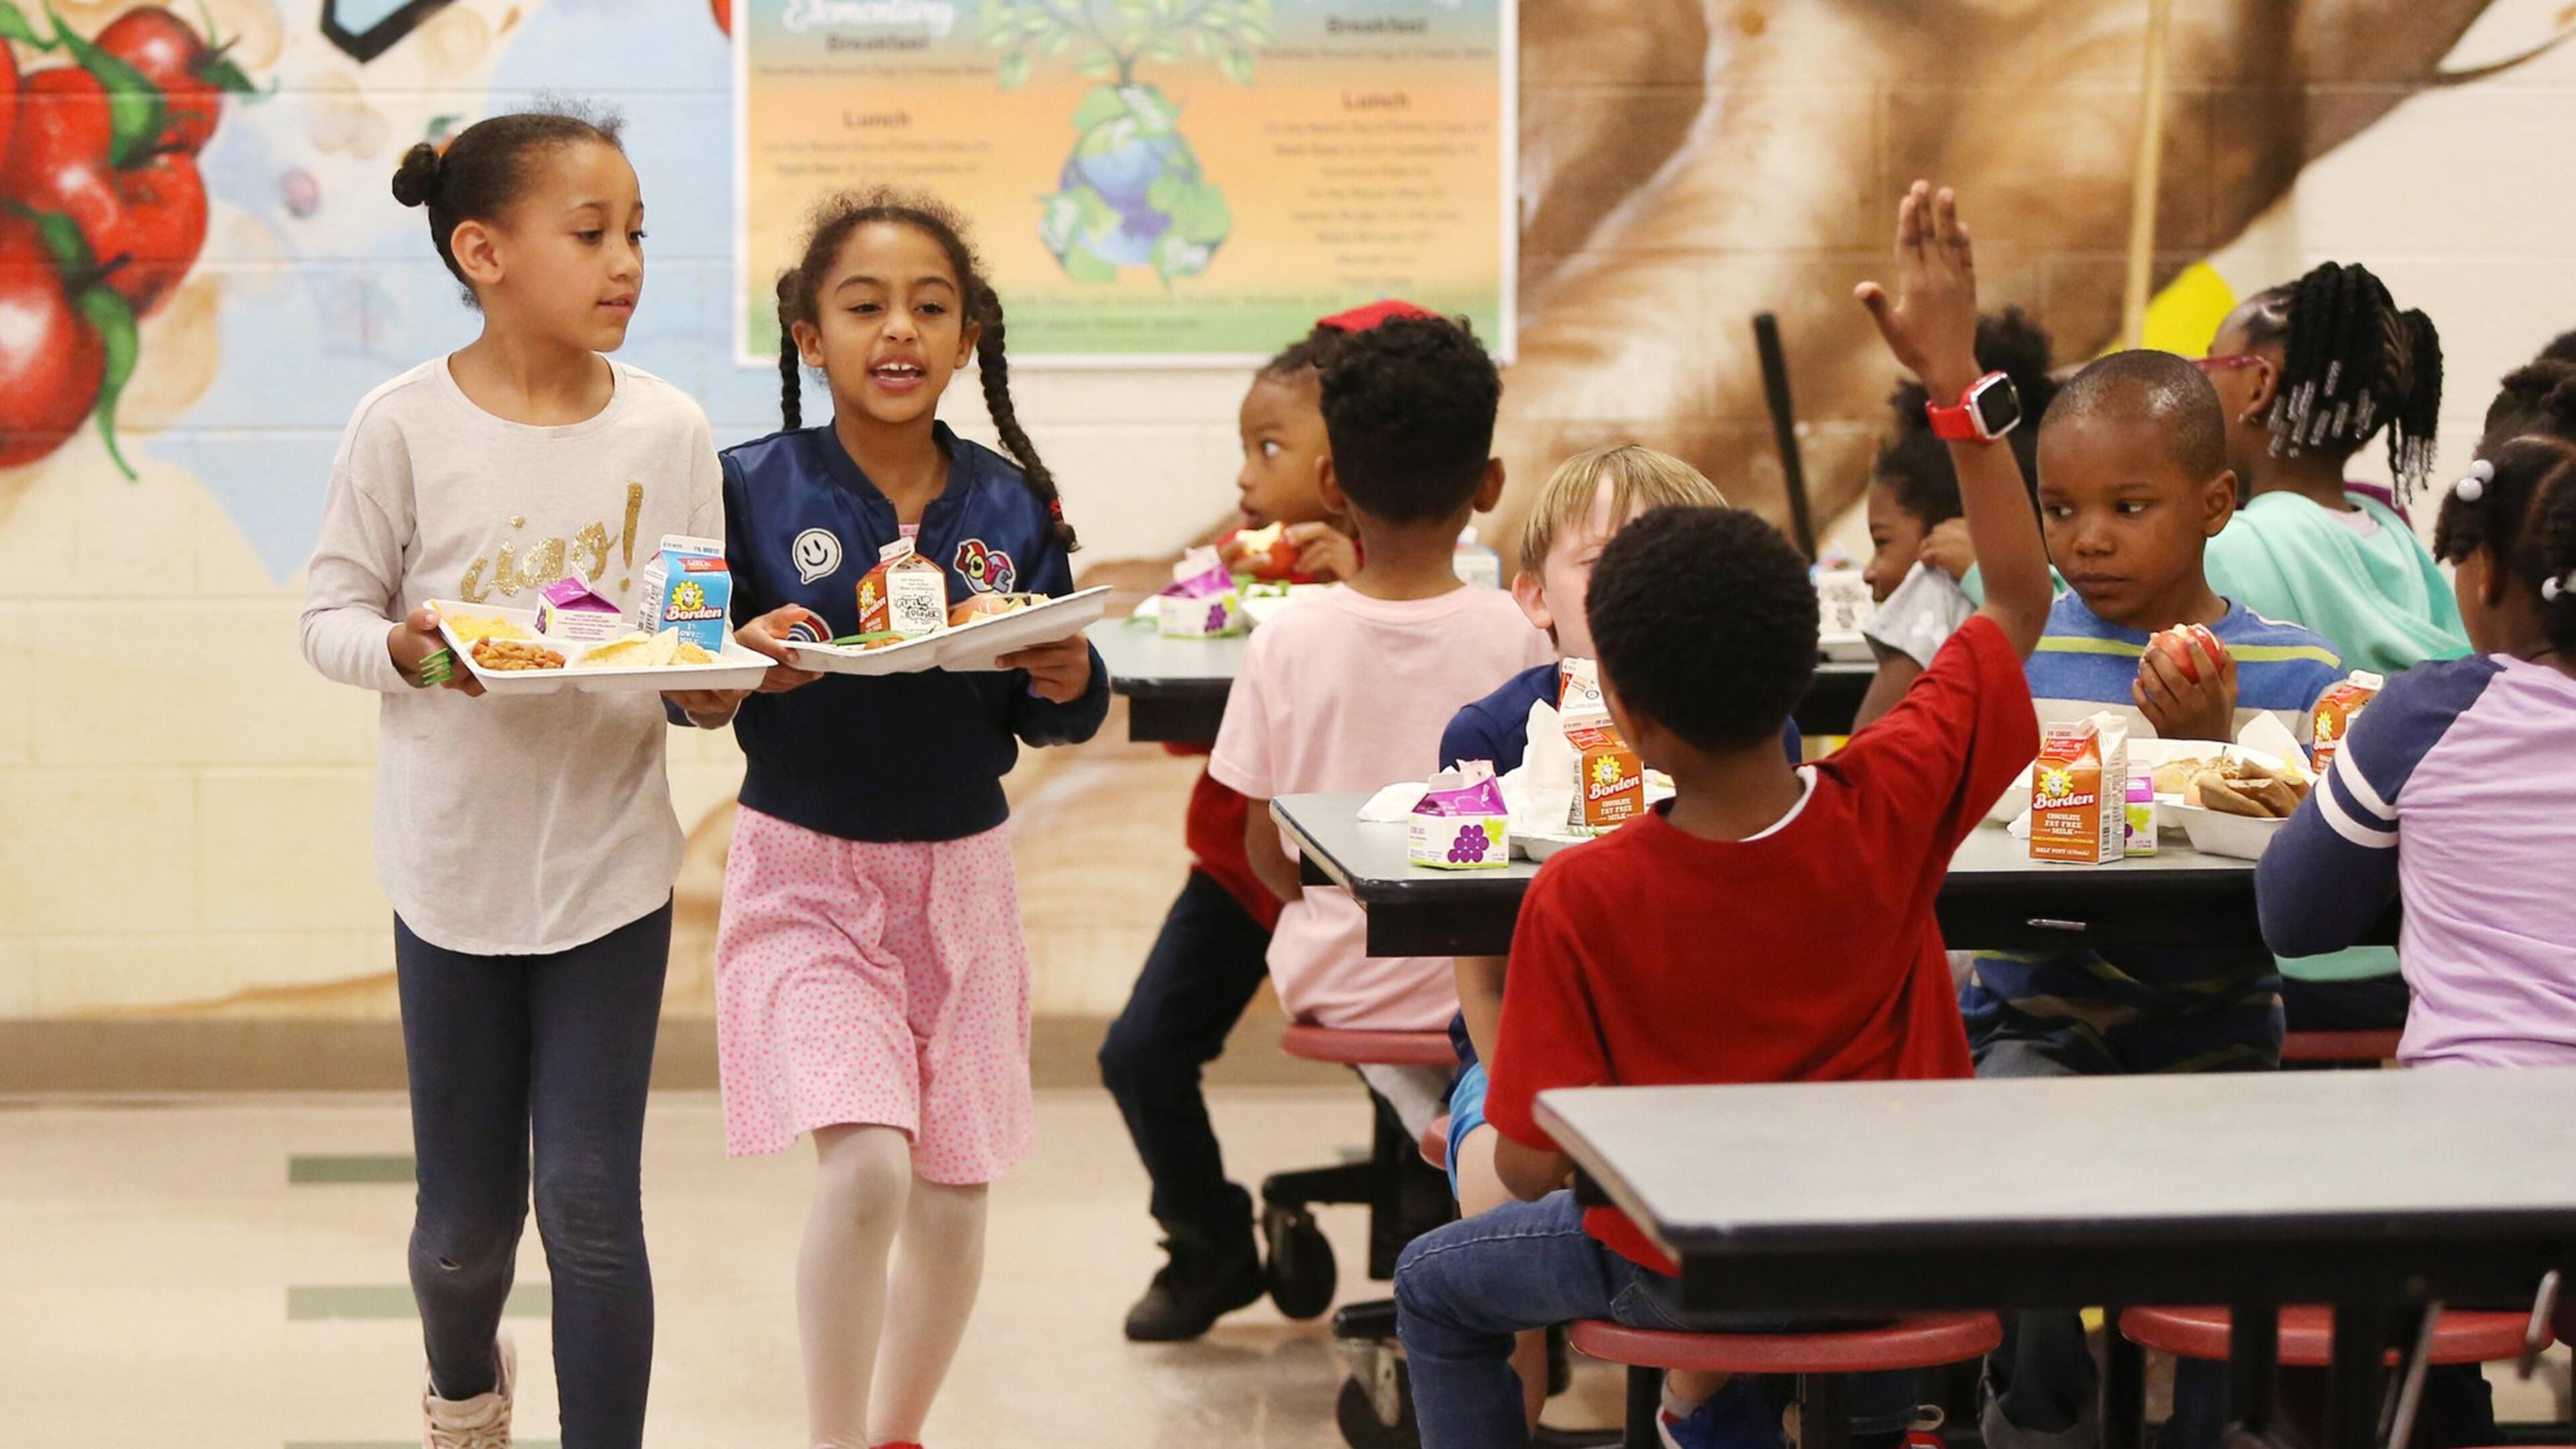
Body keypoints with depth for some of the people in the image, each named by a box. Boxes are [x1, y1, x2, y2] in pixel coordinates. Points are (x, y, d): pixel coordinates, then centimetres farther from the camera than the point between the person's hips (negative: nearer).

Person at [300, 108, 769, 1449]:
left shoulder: (667, 429, -3)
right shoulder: (405, 425, -8)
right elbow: (331, 613, -3)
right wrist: (406, 648, -24)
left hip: (610, 860, 0)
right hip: (457, 863, 0)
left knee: (592, 1208, -3)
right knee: (466, 1221, 12)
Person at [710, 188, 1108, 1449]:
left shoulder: (1011, 507, 0)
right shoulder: (751, 490, -8)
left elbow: (1058, 720, 6)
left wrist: (1068, 678, -16)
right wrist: (742, 660, -25)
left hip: (959, 877, 3)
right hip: (804, 875, -3)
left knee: (952, 1199, 9)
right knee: (865, 1166, -20)